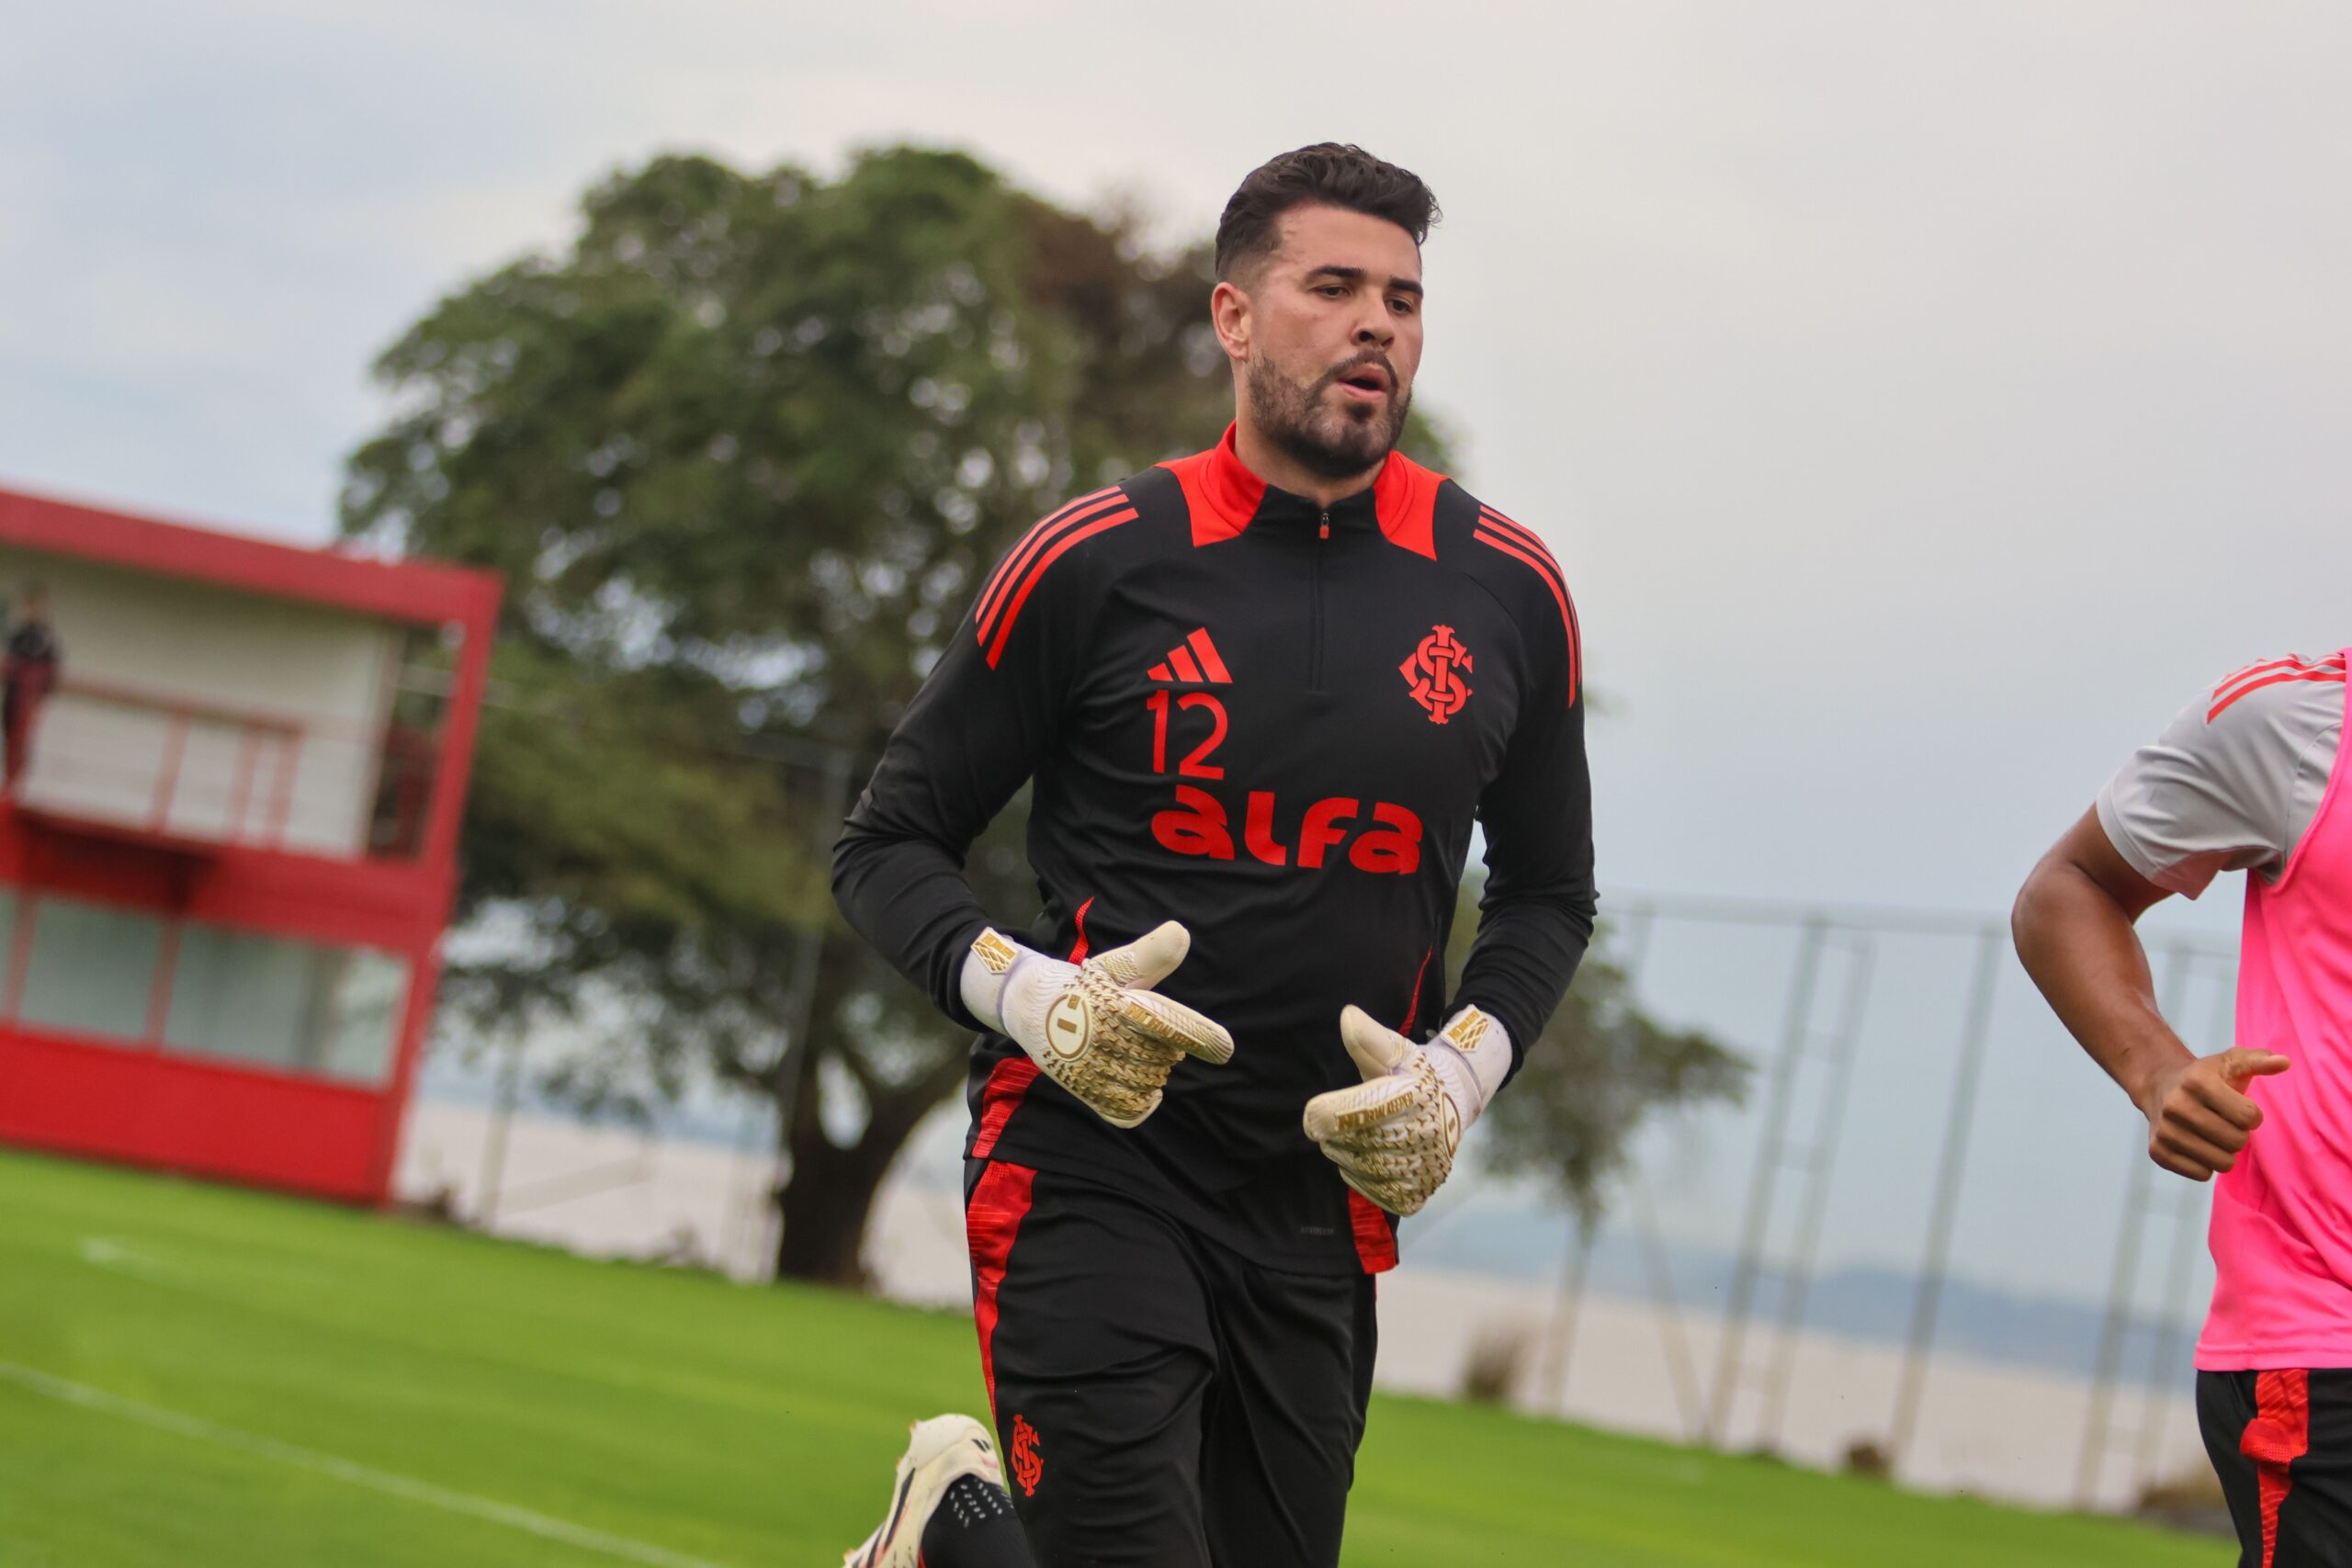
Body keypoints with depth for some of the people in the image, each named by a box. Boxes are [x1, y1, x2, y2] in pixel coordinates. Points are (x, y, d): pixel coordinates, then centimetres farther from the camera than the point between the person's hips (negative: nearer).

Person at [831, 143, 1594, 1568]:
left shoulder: (1509, 591, 5)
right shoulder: (1098, 564, -3)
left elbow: (1550, 891, 19)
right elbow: (887, 844, 4)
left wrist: (1464, 1066, 0)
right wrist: (1022, 990, -14)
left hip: (1327, 1213, 4)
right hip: (1091, 1174, -4)